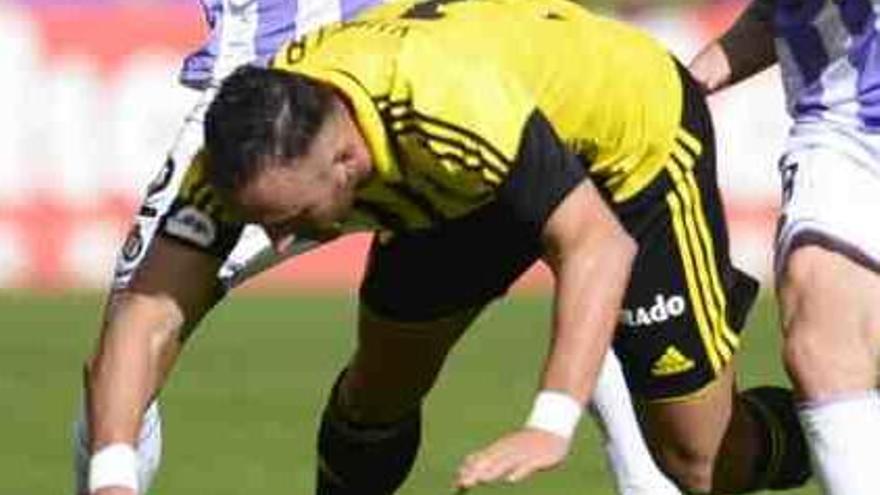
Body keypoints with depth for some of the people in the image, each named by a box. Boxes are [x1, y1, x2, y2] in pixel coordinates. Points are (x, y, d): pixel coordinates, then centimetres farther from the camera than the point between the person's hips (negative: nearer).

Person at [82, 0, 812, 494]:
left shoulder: (457, 111, -46)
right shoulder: (250, 151, -28)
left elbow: (600, 242, -49)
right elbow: (147, 320, -32)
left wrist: (552, 426, -60)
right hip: (471, 183, 5)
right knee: (380, 388, 7)